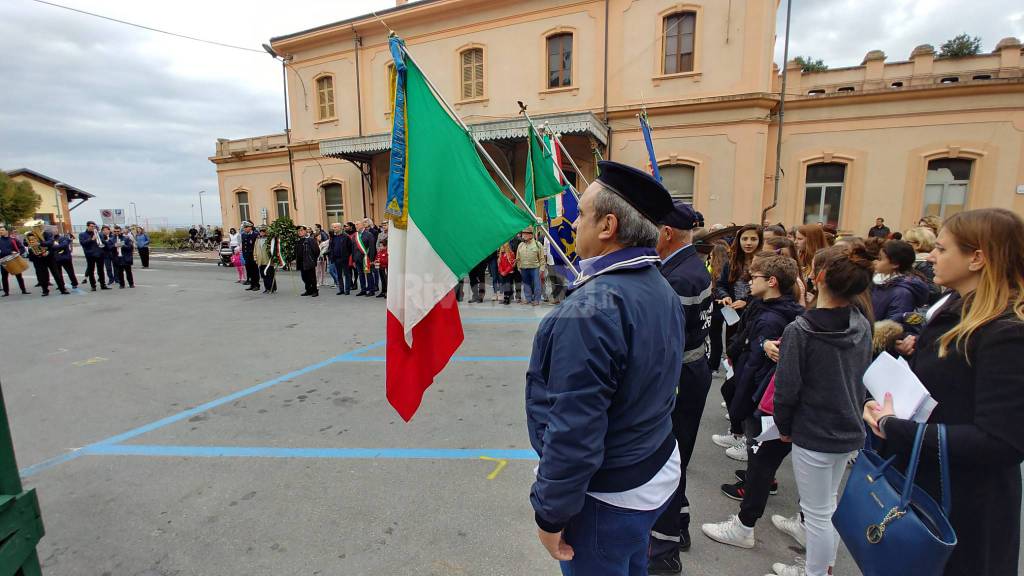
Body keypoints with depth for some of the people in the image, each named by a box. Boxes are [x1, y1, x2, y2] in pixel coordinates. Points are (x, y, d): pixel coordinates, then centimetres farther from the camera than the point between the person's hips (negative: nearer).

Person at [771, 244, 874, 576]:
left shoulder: (800, 331, -23)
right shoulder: (862, 325, -3)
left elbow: (787, 389, -19)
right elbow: (863, 376, 9)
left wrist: (784, 427, -4)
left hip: (813, 436, -7)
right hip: (850, 431, 7)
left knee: (817, 512, 10)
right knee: (829, 502, 24)